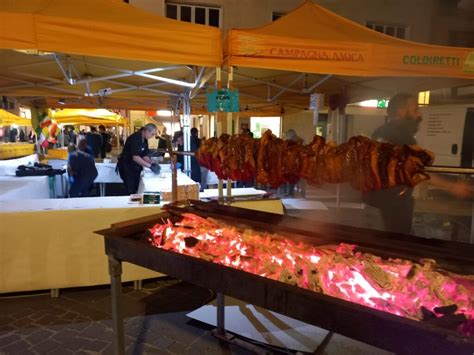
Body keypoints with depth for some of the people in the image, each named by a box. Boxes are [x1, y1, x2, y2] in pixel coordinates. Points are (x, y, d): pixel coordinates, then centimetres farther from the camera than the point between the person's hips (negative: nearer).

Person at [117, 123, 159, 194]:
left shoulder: (144, 140, 5)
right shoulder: (135, 138, -22)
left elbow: (145, 156, 8)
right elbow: (135, 157, -31)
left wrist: (152, 163, -10)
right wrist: (150, 166, -32)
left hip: (135, 167, 8)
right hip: (126, 167, -8)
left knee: (138, 189, 3)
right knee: (131, 191, -10)